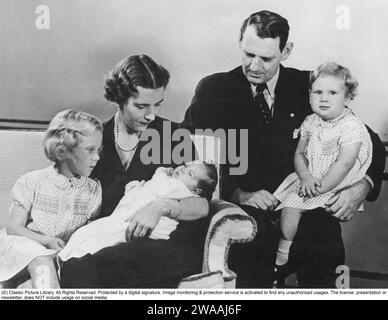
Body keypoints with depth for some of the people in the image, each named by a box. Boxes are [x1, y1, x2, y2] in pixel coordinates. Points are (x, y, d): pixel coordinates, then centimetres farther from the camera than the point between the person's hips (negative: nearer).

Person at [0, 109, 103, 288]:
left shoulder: (94, 189, 4)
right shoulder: (32, 182, -4)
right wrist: (47, 240, -20)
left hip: (64, 253, 4)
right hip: (24, 244, -3)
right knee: (43, 264, -34)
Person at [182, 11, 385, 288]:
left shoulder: (307, 87, 7)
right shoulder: (214, 90, 4)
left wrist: (363, 186, -9)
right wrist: (237, 194, -18)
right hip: (240, 208, -1)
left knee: (326, 253, -29)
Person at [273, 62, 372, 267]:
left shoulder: (352, 127, -17)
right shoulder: (310, 122, 4)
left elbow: (343, 164, -22)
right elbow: (300, 153, 8)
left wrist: (319, 188, -22)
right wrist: (305, 178, -10)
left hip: (335, 185, -7)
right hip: (309, 179, 7)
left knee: (291, 206, -18)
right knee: (277, 202, -6)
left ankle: (282, 256, -1)